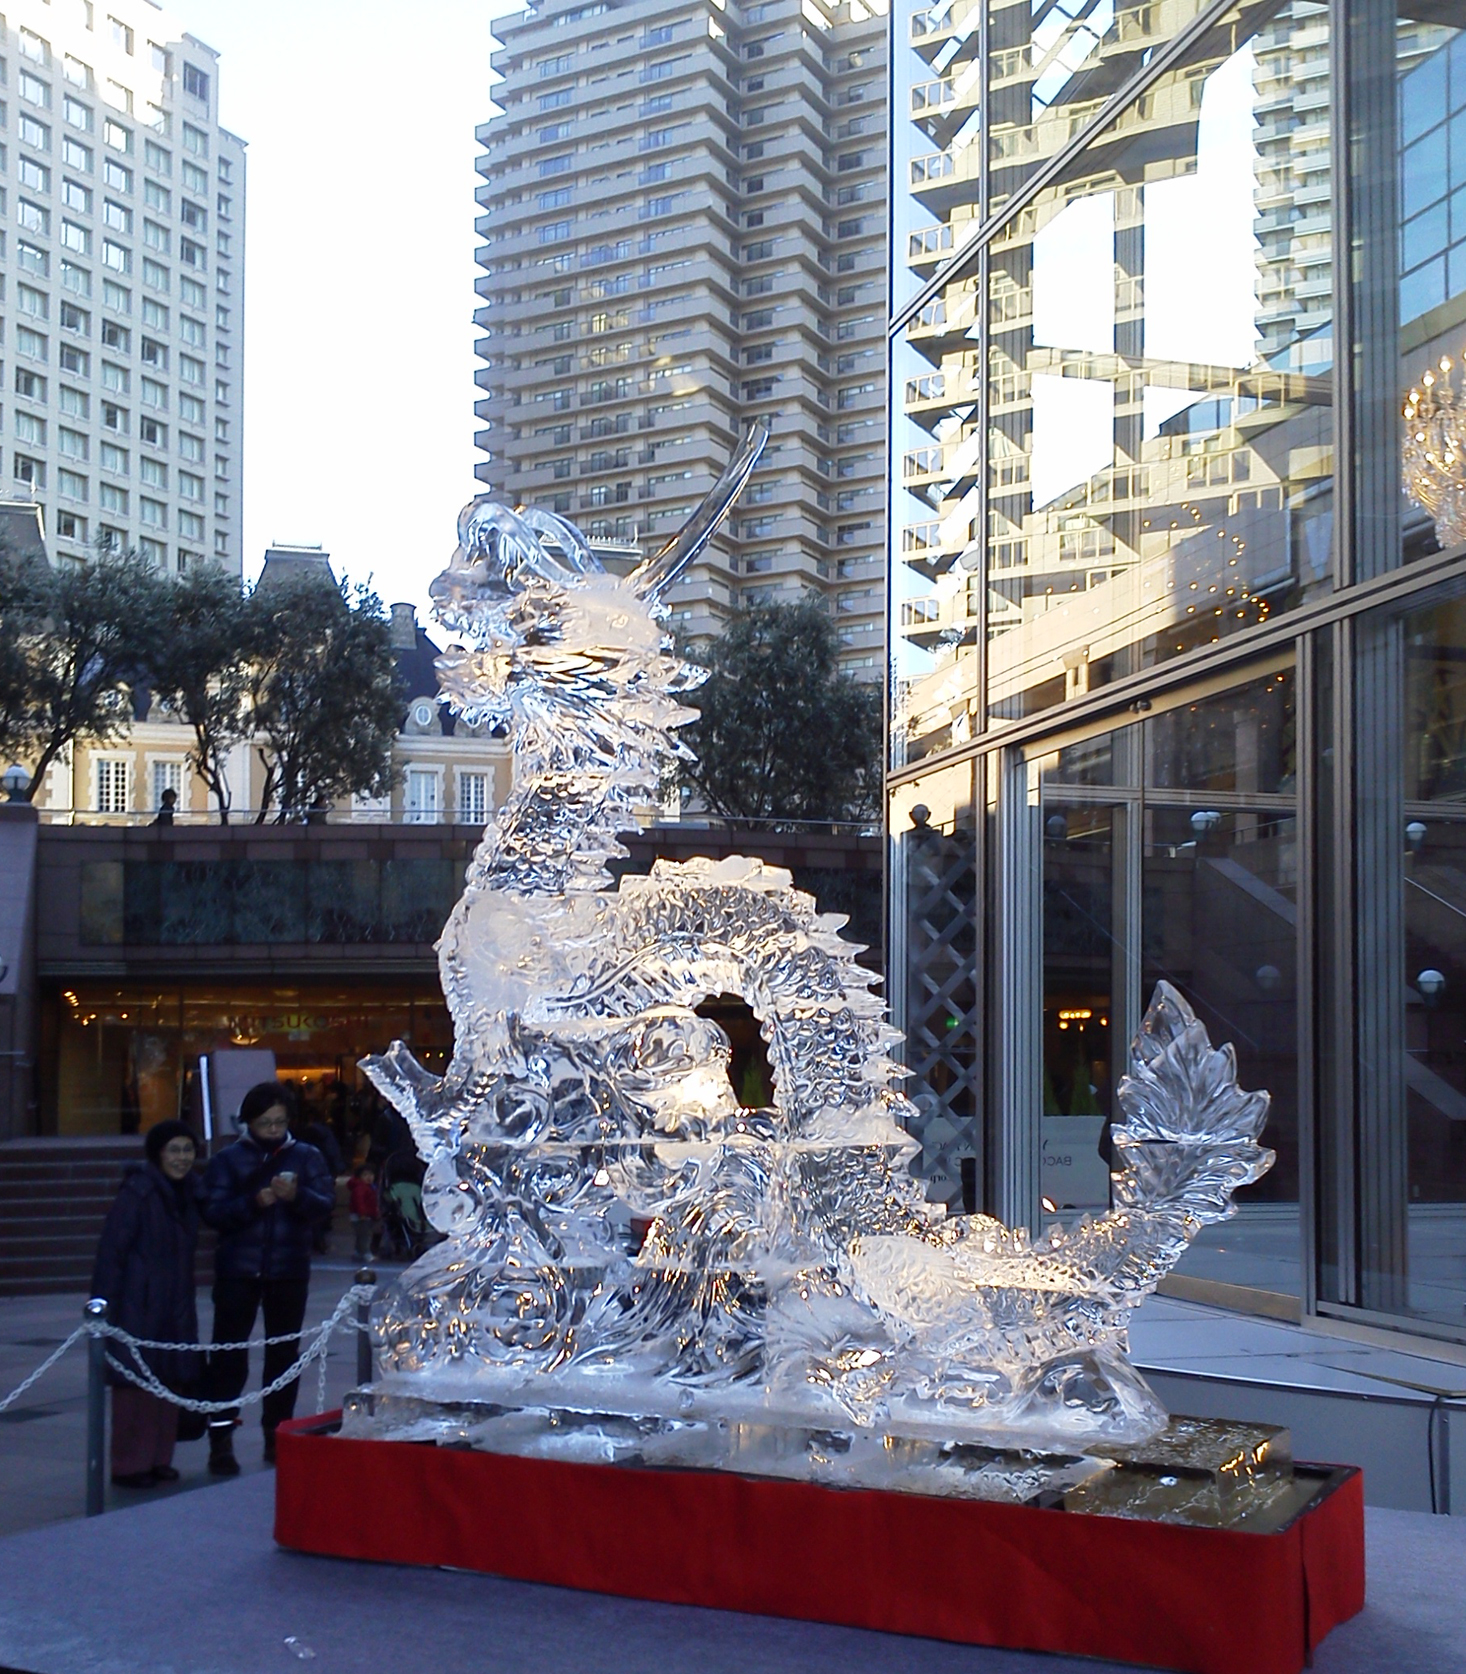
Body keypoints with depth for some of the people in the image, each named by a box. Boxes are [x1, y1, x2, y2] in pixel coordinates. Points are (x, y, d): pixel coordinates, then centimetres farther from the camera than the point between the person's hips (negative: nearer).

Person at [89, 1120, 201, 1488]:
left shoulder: (187, 1193, 10)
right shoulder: (137, 1192, -12)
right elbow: (111, 1251, -14)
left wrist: (185, 1300, 13)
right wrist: (104, 1304, -17)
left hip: (175, 1306, 7)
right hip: (138, 1304, -7)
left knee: (171, 1380, 8)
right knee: (135, 1382, -3)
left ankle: (159, 1459, 18)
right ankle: (129, 1465, 7)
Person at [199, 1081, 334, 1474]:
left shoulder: (308, 1157, 5)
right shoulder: (228, 1159, 2)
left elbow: (326, 1203, -6)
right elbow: (213, 1212, -7)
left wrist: (297, 1195, -24)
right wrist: (253, 1202, -22)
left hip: (289, 1272, 2)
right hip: (238, 1272, -2)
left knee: (284, 1354, 8)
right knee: (228, 1354, -3)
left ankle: (277, 1435, 19)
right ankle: (220, 1439, 1)